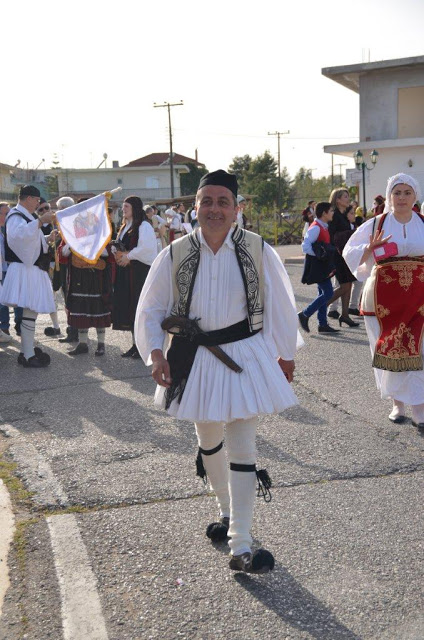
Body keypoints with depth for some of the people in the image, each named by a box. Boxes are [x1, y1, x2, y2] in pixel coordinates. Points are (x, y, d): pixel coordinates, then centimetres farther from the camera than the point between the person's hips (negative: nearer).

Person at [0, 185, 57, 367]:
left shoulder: (28, 216, 19)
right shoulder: (16, 216, -11)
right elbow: (19, 234, -33)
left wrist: (47, 239, 15)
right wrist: (41, 221, -34)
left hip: (34, 269, 10)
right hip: (25, 270, -10)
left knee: (31, 311, 12)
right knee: (30, 311, -12)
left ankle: (26, 350, 19)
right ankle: (28, 355, -10)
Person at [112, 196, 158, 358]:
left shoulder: (144, 226, -10)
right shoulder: (125, 227, 18)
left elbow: (147, 248, -22)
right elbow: (118, 246, 23)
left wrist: (128, 256, -15)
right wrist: (117, 253, 1)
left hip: (140, 270, -9)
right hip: (125, 272, 9)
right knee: (128, 306, 8)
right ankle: (135, 343, 15)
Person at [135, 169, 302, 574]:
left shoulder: (257, 251, -10)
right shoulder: (175, 255, -6)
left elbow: (280, 304, 1)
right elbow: (151, 309, 1)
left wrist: (285, 353, 7)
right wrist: (155, 352, -11)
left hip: (243, 356, -2)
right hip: (195, 359, 3)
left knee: (242, 448, -5)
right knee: (208, 442, 20)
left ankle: (240, 547, 1)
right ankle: (227, 512, 45)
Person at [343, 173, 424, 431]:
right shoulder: (376, 225, 3)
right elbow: (350, 253, 4)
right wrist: (370, 249, -14)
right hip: (384, 298, 0)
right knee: (389, 349, 4)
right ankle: (397, 403, 21)